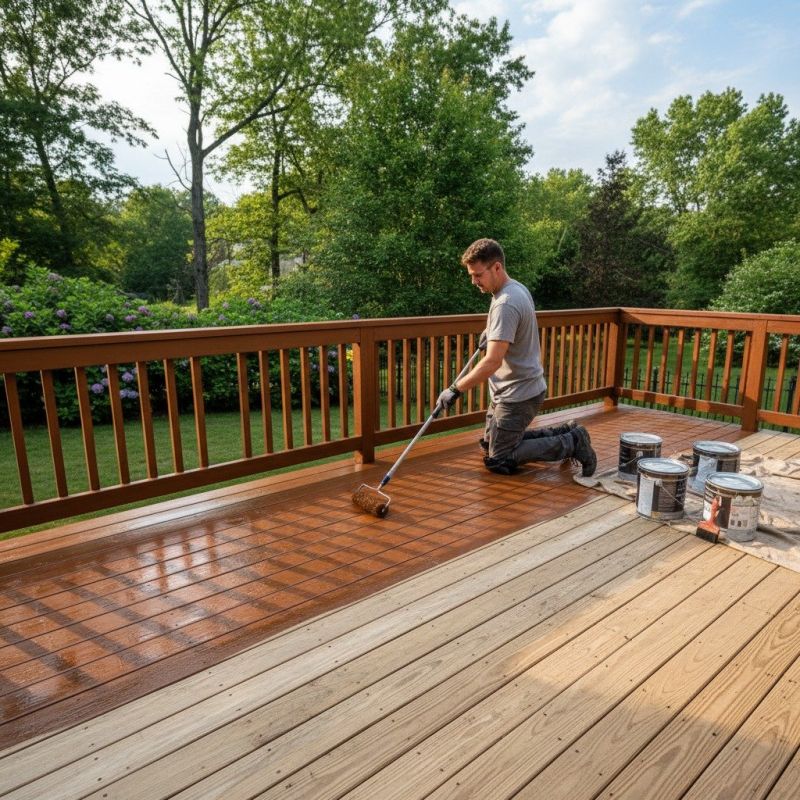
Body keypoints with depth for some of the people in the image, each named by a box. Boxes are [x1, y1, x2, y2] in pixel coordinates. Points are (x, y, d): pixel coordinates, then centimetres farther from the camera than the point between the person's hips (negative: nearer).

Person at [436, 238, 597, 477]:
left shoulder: (505, 304, -25)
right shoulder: (517, 288, 6)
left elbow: (492, 362, -31)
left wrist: (455, 390, -26)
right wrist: (492, 330, 18)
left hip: (518, 395, -10)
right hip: (510, 390, 10)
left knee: (497, 461, -1)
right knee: (490, 445, 20)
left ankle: (571, 443, 3)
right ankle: (564, 434, 20)